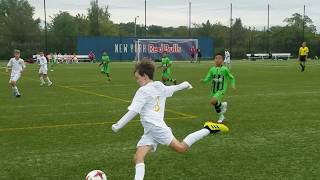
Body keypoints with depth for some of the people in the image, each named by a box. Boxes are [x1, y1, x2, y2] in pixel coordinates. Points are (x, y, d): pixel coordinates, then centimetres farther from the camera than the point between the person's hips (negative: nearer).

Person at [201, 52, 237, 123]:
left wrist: (233, 86, -6)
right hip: (213, 90, 5)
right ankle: (221, 116, 42)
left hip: (221, 90, -5)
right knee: (216, 105, 15)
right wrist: (203, 80, -21)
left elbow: (231, 78, 3)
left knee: (213, 101, -27)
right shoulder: (212, 69, -1)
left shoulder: (225, 69, -10)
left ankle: (222, 105, 5)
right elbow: (208, 79, 0)